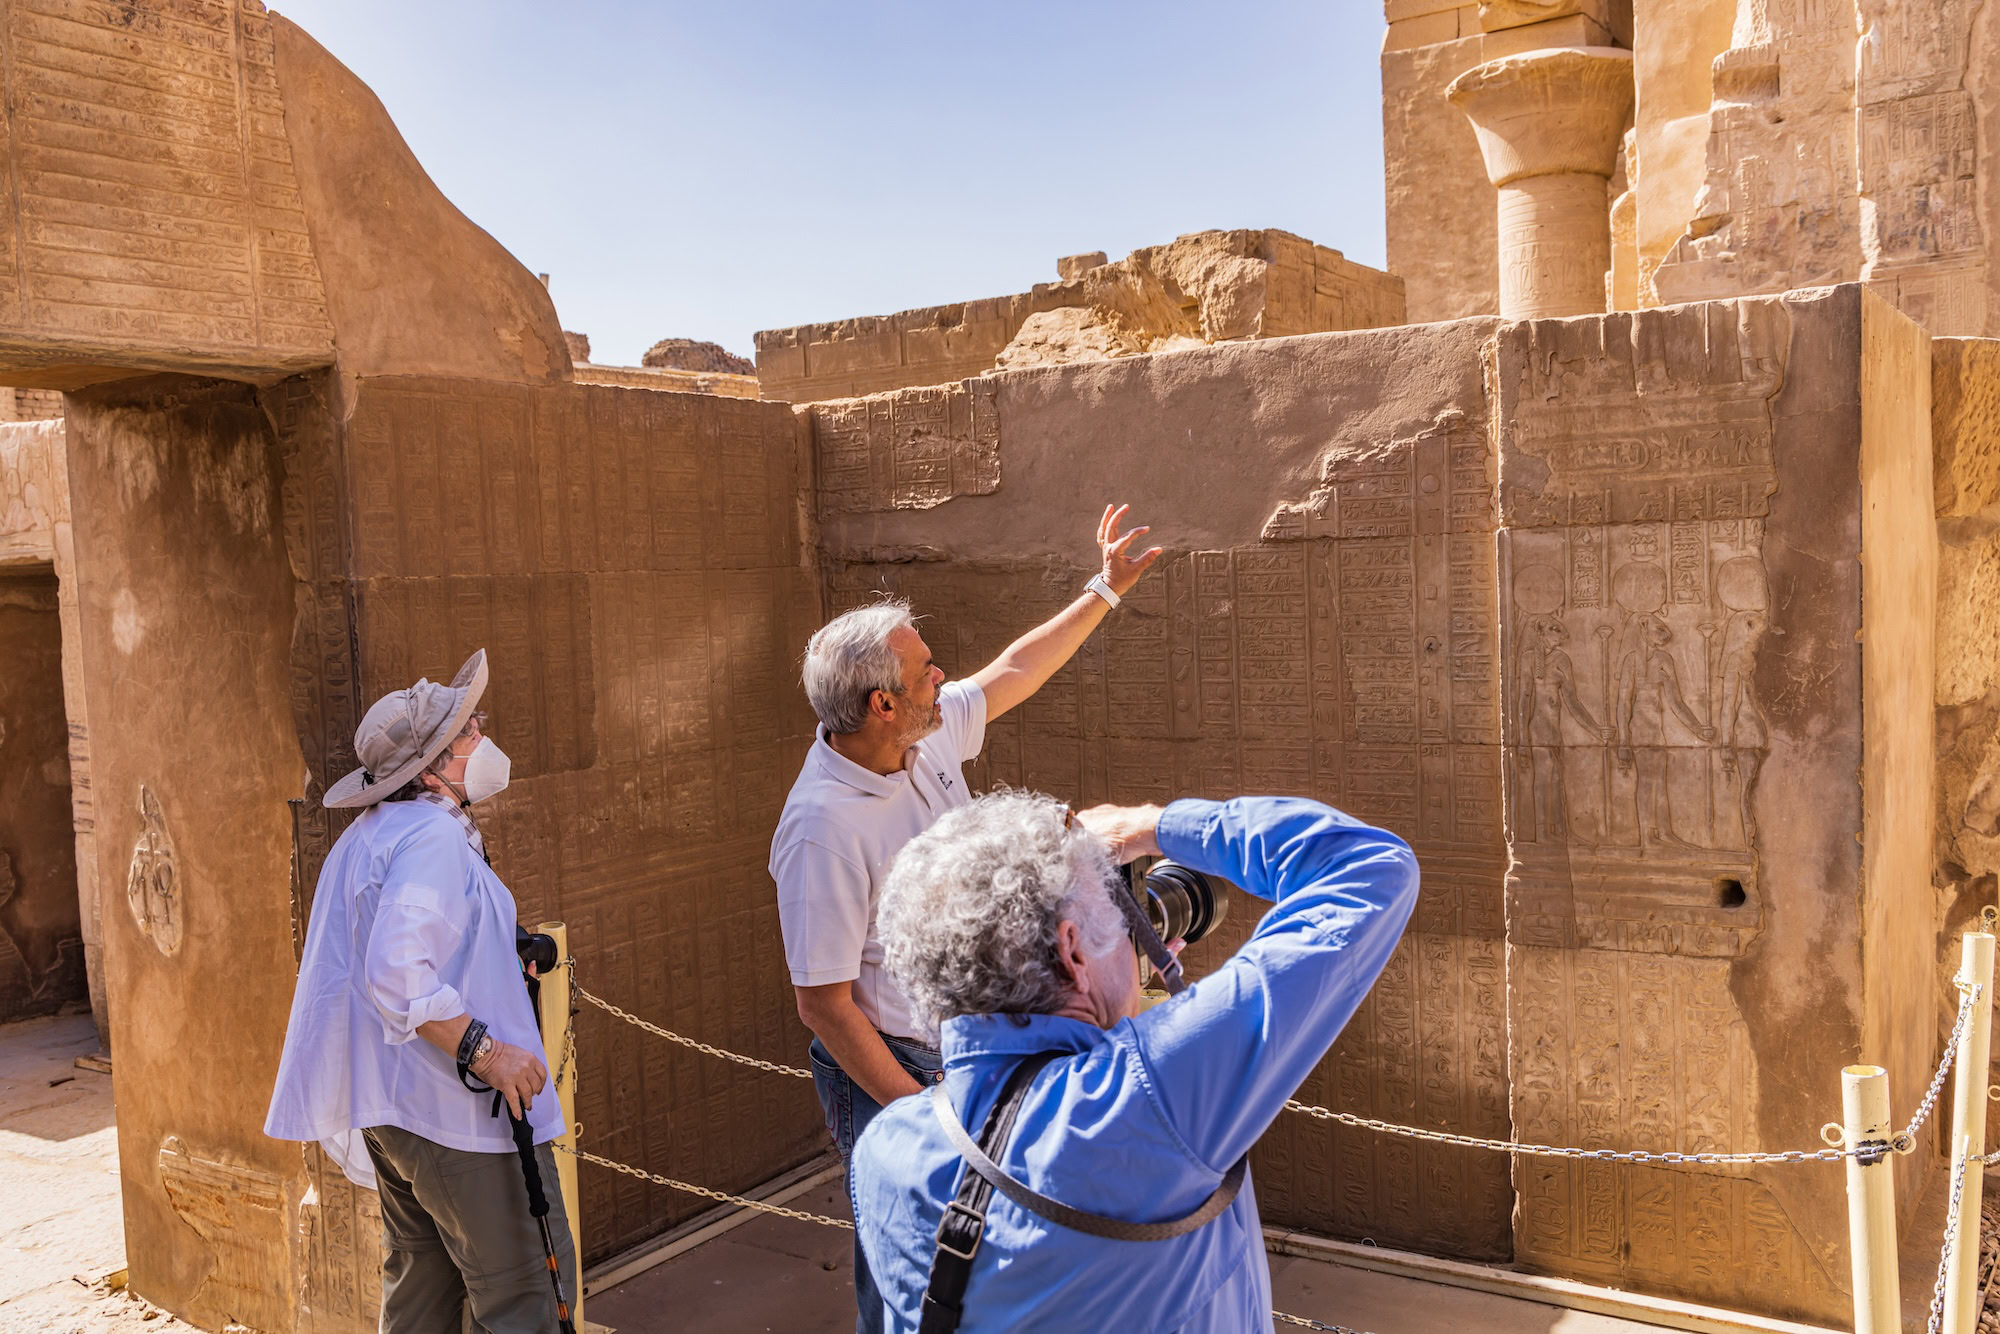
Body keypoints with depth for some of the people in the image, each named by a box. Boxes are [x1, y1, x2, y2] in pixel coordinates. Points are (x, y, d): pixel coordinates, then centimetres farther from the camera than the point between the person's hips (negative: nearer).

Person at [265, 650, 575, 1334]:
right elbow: (398, 975, -29)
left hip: (388, 1109, 10)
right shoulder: (434, 838, -18)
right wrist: (485, 1052, -26)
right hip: (455, 1109, -10)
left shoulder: (371, 834, 14)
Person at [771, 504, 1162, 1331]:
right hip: (885, 1066, -8)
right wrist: (919, 1112, -22)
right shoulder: (824, 827, -28)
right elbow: (824, 1006, -23)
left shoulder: (931, 735, -6)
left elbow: (1014, 671, 14)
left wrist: (1105, 590, 18)